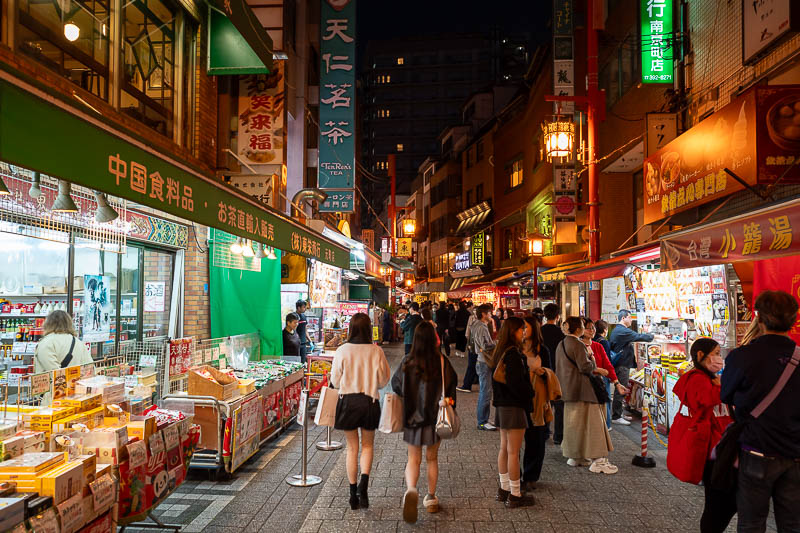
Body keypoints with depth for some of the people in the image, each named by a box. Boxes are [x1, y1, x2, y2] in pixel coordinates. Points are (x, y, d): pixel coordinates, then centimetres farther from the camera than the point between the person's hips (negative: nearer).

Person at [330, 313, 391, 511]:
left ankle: (353, 494, 18)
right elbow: (383, 380, -2)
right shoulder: (376, 351, -9)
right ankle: (364, 481, -5)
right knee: (367, 445, 18)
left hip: (347, 401, 0)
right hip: (370, 402, 0)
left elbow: (335, 381, -3)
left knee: (352, 448, 13)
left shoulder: (342, 350, -10)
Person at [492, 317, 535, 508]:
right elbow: (516, 383, -23)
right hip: (514, 406, -10)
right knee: (513, 452, -1)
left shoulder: (501, 352, 9)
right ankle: (515, 495, 7)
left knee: (504, 449, 17)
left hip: (502, 405, 10)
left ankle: (504, 489, 27)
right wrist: (530, 394, -8)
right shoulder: (513, 354, -20)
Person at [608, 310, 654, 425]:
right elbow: (639, 337, -20)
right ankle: (616, 417, -2)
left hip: (620, 364, 11)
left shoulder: (616, 330, 17)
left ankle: (618, 414, 23)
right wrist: (654, 336, -7)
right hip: (622, 365, -11)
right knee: (621, 391, -6)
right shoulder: (623, 331, -17)